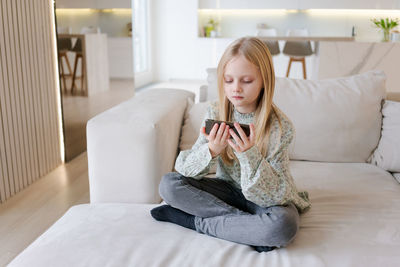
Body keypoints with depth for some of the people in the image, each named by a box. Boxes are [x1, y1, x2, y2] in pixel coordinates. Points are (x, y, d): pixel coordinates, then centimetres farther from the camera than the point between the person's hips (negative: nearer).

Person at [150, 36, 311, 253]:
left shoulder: (280, 126, -20)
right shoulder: (215, 112, -9)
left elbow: (275, 192, -23)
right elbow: (187, 168, -12)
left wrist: (250, 156, -40)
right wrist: (211, 151, -34)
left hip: (266, 199, -3)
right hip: (228, 189, 3)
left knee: (283, 225, -38)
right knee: (168, 184, -19)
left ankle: (197, 222, -18)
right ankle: (250, 226, -18)